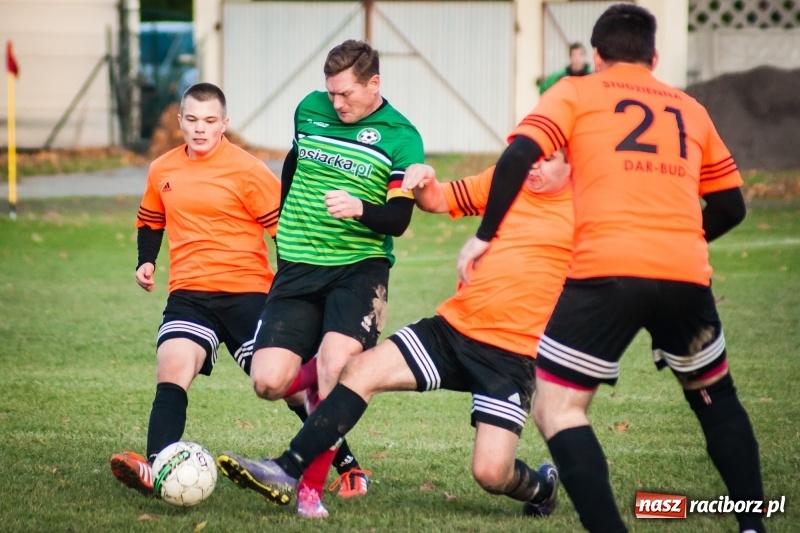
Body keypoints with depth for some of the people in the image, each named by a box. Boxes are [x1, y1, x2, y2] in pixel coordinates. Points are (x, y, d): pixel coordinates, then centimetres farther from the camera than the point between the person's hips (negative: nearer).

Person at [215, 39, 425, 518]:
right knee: (268, 382, -10)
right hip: (298, 268, 4)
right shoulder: (310, 110, 6)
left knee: (336, 365, -26)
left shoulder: (401, 139, -7)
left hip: (360, 268, -4)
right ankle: (320, 377, 27)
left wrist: (360, 209, -30)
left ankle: (310, 487, -14)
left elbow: (399, 220, -10)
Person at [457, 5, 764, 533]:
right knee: (715, 395, 26)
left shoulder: (577, 93, 12)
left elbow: (518, 157, -2)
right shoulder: (690, 108, 23)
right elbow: (730, 206, 25)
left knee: (556, 408, 2)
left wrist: (484, 235, 7)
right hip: (687, 274, 4)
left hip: (606, 272, -4)